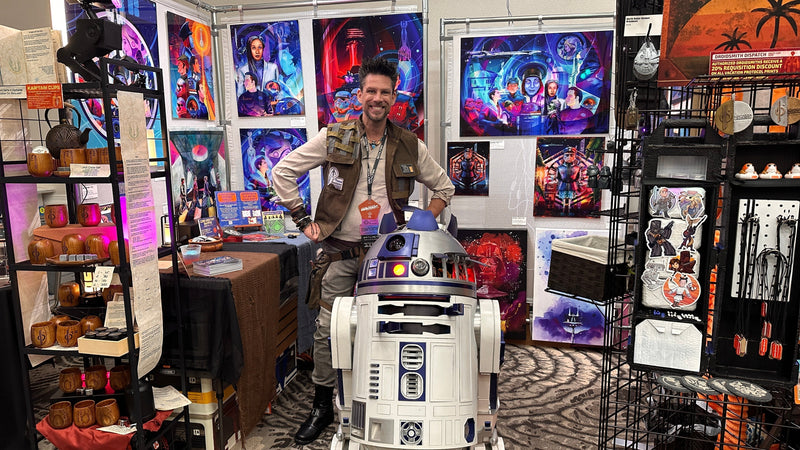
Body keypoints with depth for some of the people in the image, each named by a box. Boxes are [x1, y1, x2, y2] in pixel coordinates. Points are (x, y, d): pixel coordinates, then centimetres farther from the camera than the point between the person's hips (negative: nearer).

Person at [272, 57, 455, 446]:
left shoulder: (409, 146, 4)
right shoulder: (333, 138, 0)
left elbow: (444, 187, 14)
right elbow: (283, 172, 4)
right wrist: (304, 220, -1)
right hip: (343, 252, 0)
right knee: (327, 330, 4)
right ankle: (322, 406, 22)